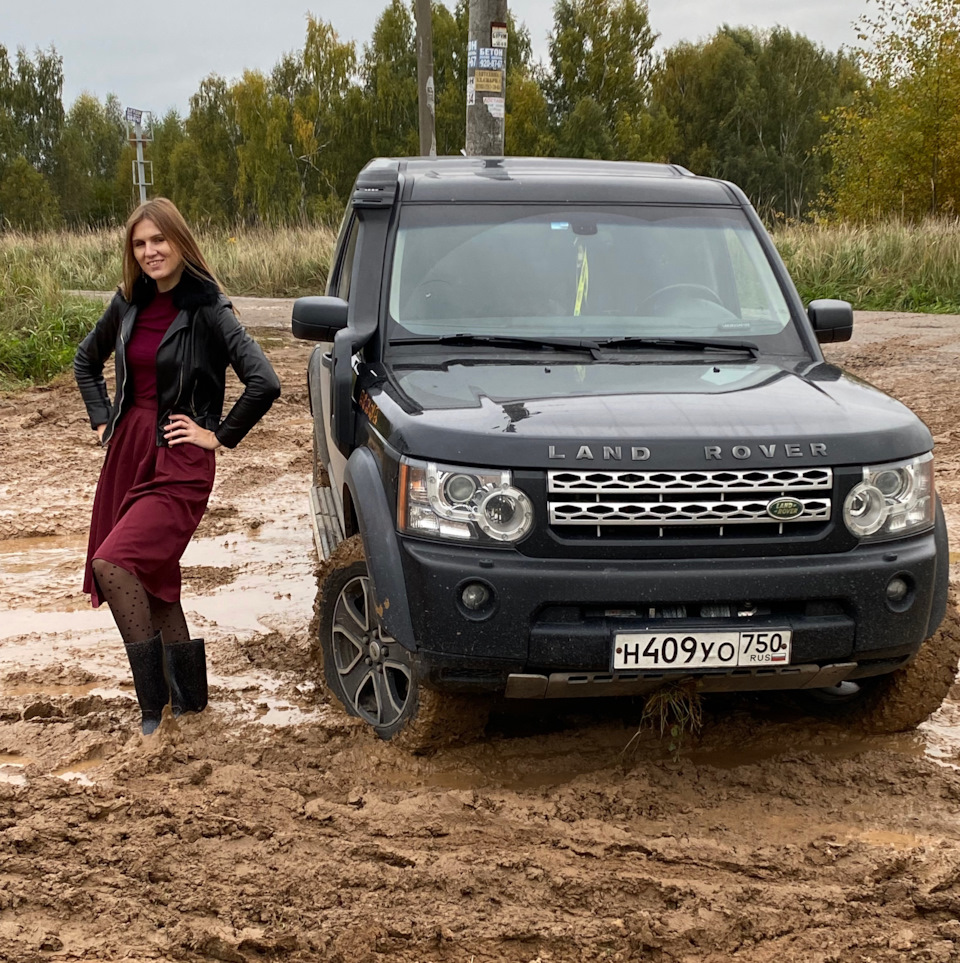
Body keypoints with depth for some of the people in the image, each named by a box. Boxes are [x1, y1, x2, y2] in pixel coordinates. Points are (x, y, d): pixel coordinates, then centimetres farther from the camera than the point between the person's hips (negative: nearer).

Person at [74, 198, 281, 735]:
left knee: (113, 564, -22)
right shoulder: (130, 304, 7)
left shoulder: (207, 310, -11)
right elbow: (87, 361, 25)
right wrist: (102, 419, 13)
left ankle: (154, 705, -15)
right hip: (128, 453, 7)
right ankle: (189, 695, 27)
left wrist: (220, 436, -12)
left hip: (180, 463, -7)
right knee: (152, 578, 13)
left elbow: (264, 383, -20)